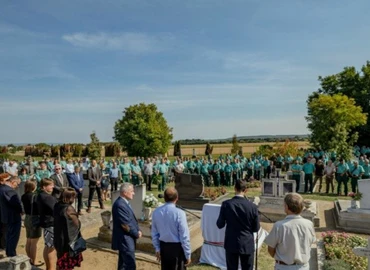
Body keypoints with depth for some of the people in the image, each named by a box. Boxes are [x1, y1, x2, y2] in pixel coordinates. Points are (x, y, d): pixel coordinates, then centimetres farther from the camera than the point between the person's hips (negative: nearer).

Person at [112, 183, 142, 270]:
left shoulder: (124, 202, 8)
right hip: (125, 240, -10)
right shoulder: (120, 205, -24)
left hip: (126, 240, 10)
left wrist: (138, 230, 0)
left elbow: (132, 219, 14)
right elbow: (126, 225, -23)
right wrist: (137, 234, -9)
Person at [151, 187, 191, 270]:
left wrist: (157, 248, 18)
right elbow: (184, 236, -16)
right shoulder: (179, 213, -21)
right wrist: (188, 254, -6)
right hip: (177, 247, -5)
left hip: (163, 246, 5)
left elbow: (154, 233, 5)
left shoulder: (156, 212, -4)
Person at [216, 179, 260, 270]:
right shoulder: (252, 206, -15)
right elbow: (256, 228, -5)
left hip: (231, 244, 1)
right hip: (247, 245, 0)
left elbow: (220, 225, -6)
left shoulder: (226, 204, -14)